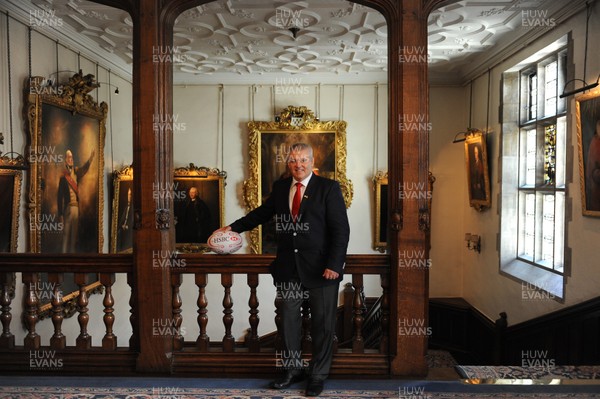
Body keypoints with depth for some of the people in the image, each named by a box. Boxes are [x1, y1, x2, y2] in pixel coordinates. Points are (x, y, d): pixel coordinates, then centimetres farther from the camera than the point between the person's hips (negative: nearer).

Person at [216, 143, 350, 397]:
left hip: (321, 268, -4)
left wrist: (334, 265, -19)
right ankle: (294, 369, 32)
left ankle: (318, 375, 26)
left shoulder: (328, 188, -6)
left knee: (323, 323, 8)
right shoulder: (280, 187, 9)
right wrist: (234, 227, 14)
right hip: (288, 268, 5)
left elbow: (341, 230, -11)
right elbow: (262, 213, 21)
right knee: (288, 320, 14)